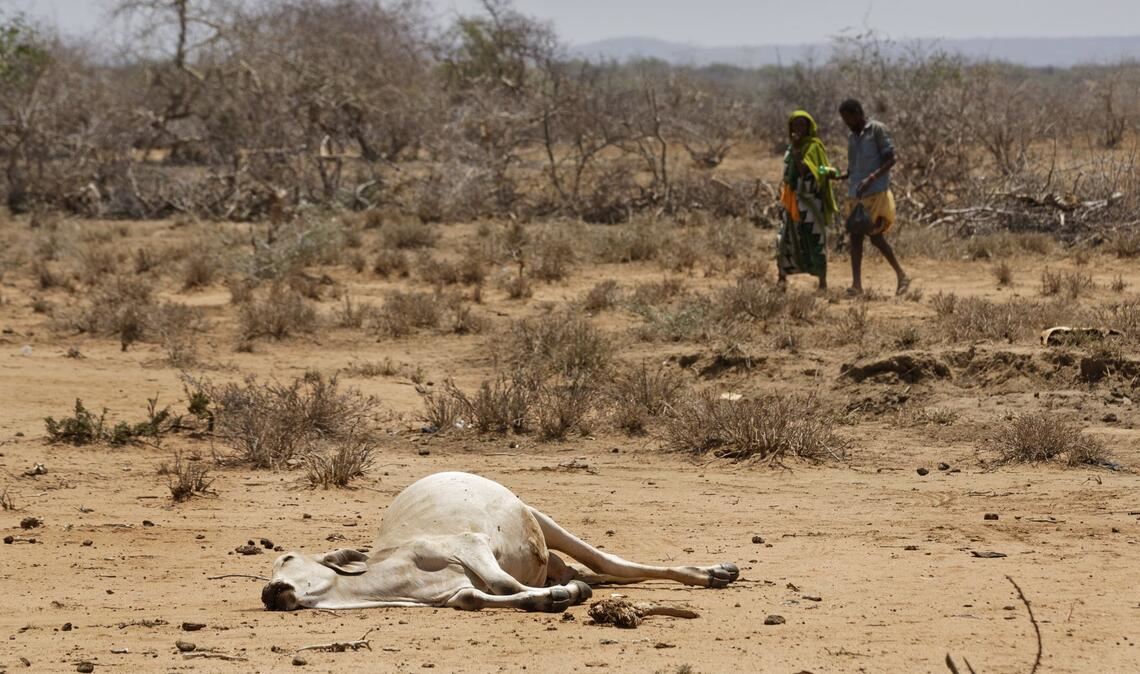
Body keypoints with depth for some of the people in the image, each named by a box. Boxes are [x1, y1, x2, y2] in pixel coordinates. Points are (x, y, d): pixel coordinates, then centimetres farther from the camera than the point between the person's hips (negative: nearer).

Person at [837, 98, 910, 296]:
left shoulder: (877, 130, -5)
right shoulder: (852, 137, 17)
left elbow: (890, 159, -11)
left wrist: (872, 178, -23)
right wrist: (839, 176, 2)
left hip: (876, 193, -7)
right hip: (855, 195, 7)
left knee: (876, 237, -8)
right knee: (855, 237, 0)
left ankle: (902, 276, 6)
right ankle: (856, 284, -1)